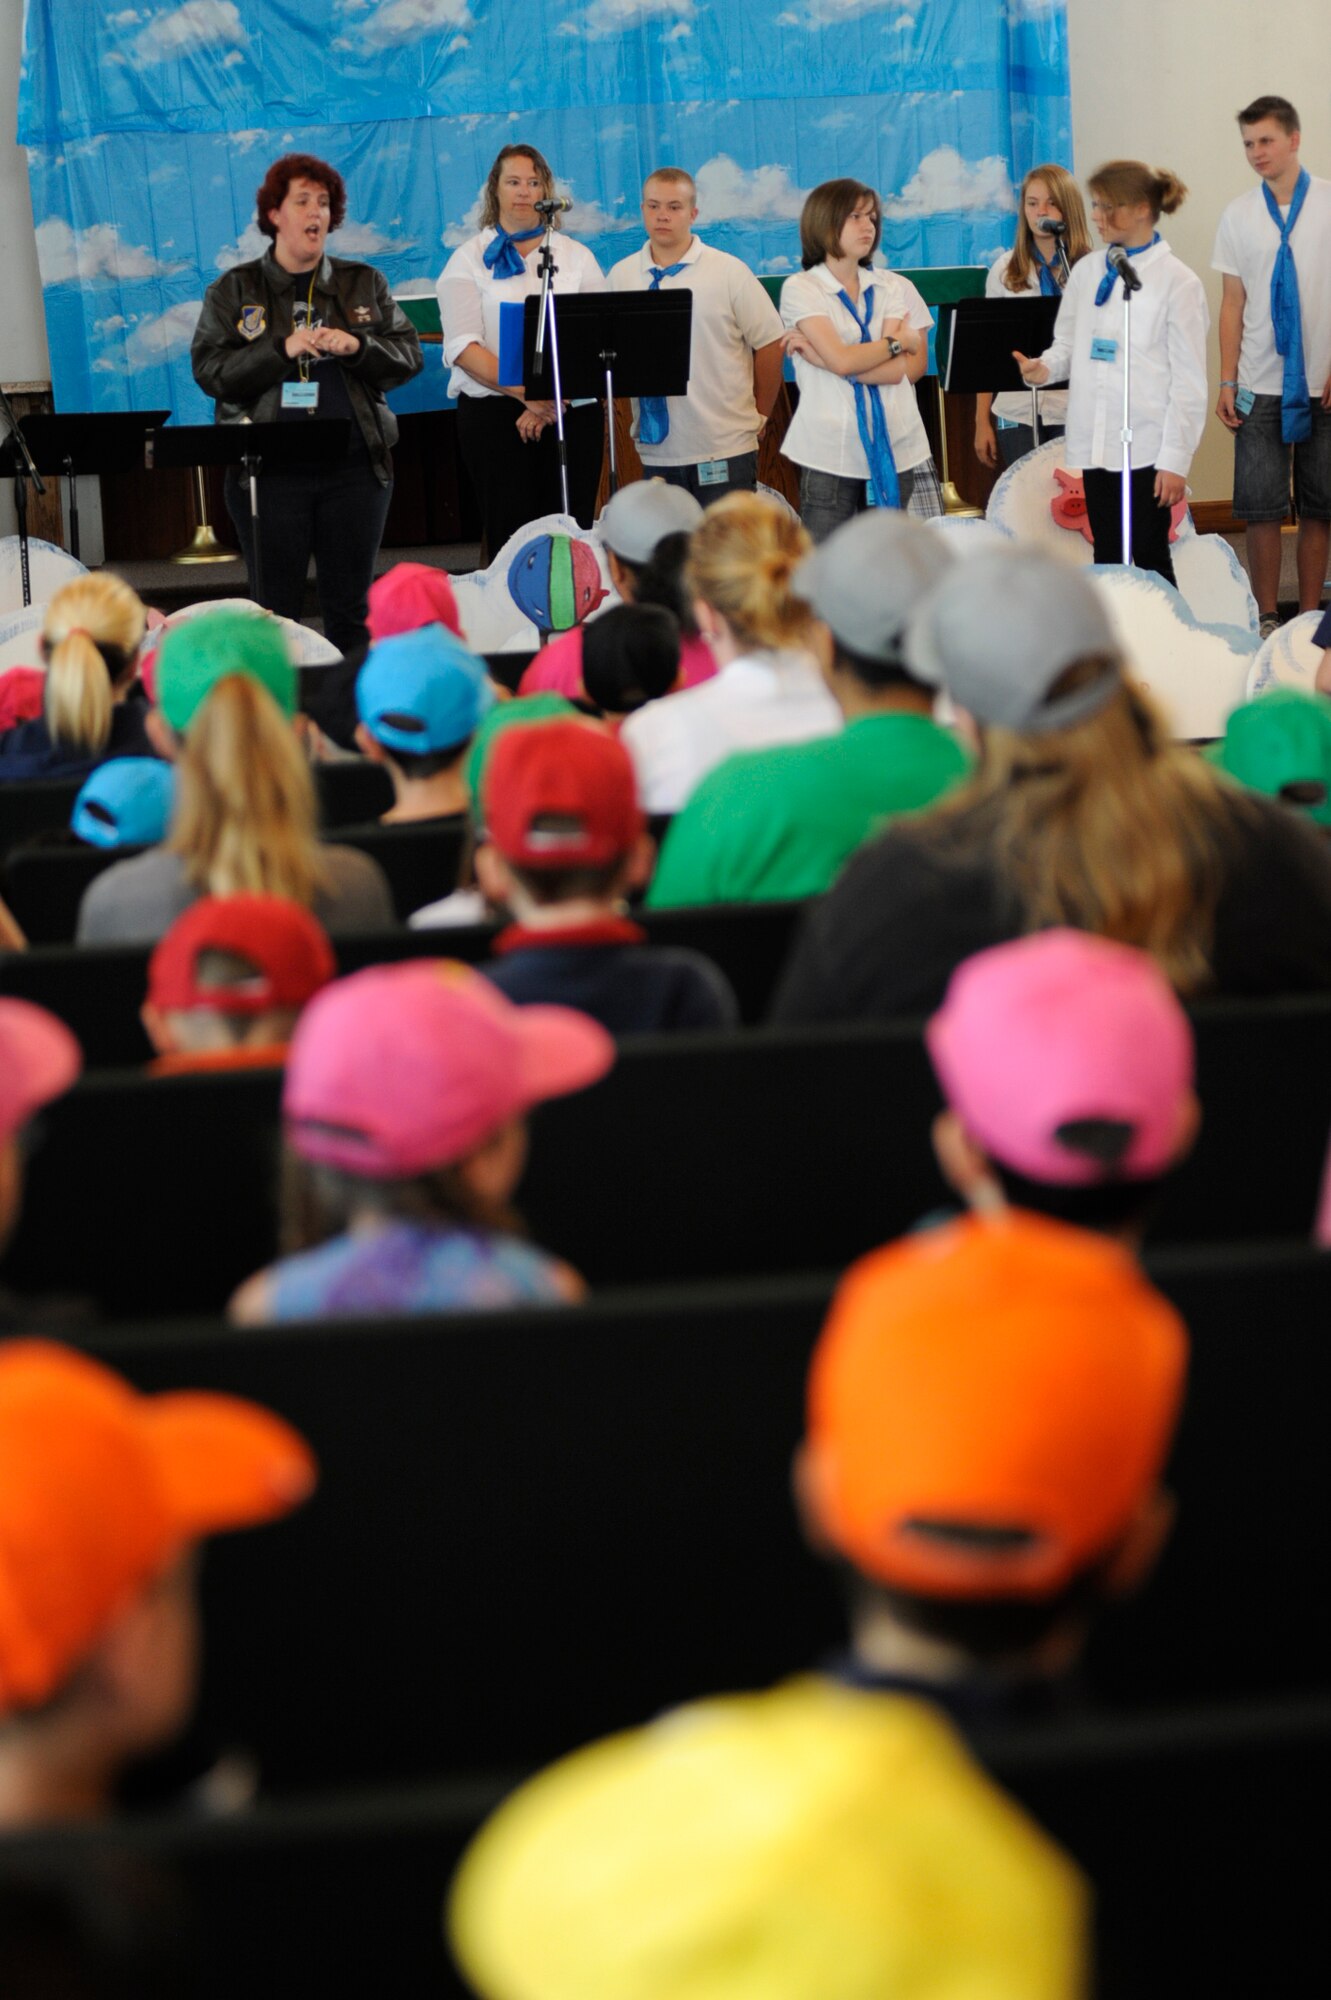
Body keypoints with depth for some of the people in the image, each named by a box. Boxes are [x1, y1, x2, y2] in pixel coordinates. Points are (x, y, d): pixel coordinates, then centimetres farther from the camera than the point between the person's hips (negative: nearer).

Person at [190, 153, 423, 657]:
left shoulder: (364, 283, 13)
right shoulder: (233, 290, 7)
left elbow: (408, 355, 6)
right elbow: (209, 370, -4)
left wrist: (358, 346, -13)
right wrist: (283, 349, -15)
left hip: (355, 466, 2)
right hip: (269, 469, -2)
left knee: (351, 609, 5)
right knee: (274, 609, 0)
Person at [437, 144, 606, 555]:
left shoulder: (576, 256, 13)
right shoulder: (469, 259, 8)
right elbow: (463, 347, -5)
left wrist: (553, 402, -12)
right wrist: (525, 393, -18)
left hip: (573, 412, 2)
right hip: (494, 413, -2)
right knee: (510, 539, -5)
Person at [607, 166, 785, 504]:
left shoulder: (729, 272, -2)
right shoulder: (621, 276, 6)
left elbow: (770, 344, 2)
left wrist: (759, 415, 7)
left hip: (725, 449, -3)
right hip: (656, 449, 3)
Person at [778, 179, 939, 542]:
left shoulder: (895, 288, 10)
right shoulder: (800, 288, 1)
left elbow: (909, 368, -4)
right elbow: (842, 359, -13)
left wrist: (818, 356, -10)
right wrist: (899, 341, 1)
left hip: (895, 447, 3)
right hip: (830, 453, -3)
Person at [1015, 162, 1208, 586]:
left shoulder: (1177, 281, -5)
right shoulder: (1086, 272, 10)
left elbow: (1189, 381, -6)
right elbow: (1068, 342, 17)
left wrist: (1175, 459, -10)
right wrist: (1043, 367, -7)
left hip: (1146, 448, -5)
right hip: (1096, 443, 5)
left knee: (1150, 560, 0)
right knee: (1106, 561, 9)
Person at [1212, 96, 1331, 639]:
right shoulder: (1239, 215, 4)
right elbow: (1234, 302, 6)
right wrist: (1227, 381, 1)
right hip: (1261, 386, 1)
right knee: (1260, 507, -2)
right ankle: (1267, 618, 7)